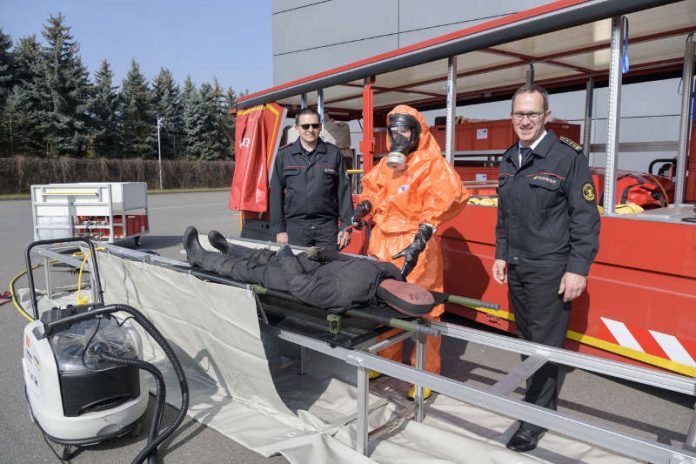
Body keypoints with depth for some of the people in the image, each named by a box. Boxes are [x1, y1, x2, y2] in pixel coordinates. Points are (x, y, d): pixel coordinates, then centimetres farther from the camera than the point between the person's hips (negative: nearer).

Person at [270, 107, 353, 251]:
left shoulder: (334, 153, 6)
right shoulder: (284, 155, 6)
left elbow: (343, 191, 5)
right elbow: (276, 193, 6)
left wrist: (346, 226, -1)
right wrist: (279, 229, 1)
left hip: (327, 227, 0)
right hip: (295, 226, 0)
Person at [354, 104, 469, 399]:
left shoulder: (433, 165, -7)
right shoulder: (385, 165, 14)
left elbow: (448, 197, -22)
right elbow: (372, 189, 30)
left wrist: (422, 238, -32)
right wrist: (364, 206, 7)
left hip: (414, 249, -6)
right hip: (382, 246, 7)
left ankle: (426, 375, 14)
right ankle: (387, 359, 34)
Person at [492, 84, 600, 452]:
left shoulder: (568, 157, -9)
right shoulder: (509, 160, 11)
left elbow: (586, 217, -10)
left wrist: (578, 269, -13)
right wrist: (501, 254, 16)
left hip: (550, 270, -6)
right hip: (516, 267, 6)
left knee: (545, 344, -1)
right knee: (526, 339, 13)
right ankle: (541, 400, 30)